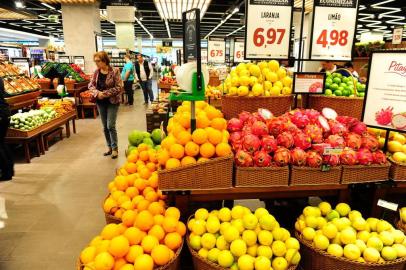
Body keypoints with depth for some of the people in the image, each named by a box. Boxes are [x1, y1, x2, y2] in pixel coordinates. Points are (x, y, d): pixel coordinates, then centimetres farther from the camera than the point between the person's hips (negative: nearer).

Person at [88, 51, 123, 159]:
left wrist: (105, 93, -19)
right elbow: (91, 85, 6)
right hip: (100, 102, 6)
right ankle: (109, 147, 26)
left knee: (111, 126, -6)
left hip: (112, 102, -5)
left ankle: (115, 148, 11)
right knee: (105, 127, 11)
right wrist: (97, 93, -14)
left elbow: (119, 87, -17)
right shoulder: (96, 72, 2)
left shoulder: (114, 71, -14)